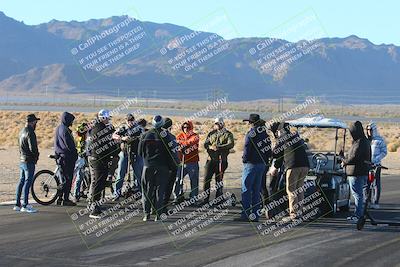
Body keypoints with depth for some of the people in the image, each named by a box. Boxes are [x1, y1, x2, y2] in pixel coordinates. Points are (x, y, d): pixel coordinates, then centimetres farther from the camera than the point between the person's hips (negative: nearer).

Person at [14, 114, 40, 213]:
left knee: (21, 181, 13)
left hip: (22, 160, 9)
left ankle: (17, 204, 16)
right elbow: (33, 148, -23)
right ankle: (25, 206, -7)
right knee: (28, 182, -7)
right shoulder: (30, 133, -17)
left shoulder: (22, 132, 13)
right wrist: (36, 155, -5)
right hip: (29, 161, -9)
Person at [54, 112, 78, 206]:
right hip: (67, 157, -10)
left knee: (63, 178, 15)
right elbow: (69, 145, -19)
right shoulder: (64, 130, -17)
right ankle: (66, 199, -4)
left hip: (60, 156, 10)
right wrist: (75, 154, -7)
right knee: (68, 178, -5)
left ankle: (60, 198, 17)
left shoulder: (58, 128, 14)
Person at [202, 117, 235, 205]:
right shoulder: (211, 134, 15)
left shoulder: (228, 134, 3)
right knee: (207, 179, -3)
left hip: (221, 160, -3)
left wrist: (218, 147, -23)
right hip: (211, 159, 3)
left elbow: (231, 144, -14)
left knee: (219, 181, 3)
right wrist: (211, 147, -15)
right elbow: (205, 144, 9)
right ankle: (205, 199, 3)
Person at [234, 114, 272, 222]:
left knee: (246, 190, -3)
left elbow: (247, 149, -15)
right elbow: (269, 150, 12)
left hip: (251, 164, -7)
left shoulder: (250, 134, -12)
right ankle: (255, 215, 12)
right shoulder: (265, 134, 10)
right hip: (262, 164, 7)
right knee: (256, 190, 12)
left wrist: (244, 159, 0)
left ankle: (246, 215, -7)